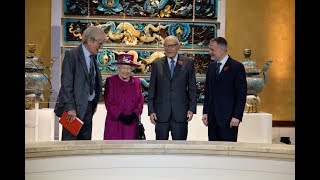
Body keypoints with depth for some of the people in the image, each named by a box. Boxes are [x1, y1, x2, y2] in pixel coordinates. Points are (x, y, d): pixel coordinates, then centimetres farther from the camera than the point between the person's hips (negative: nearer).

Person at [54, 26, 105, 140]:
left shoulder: (92, 56, 10)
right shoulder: (72, 55, -13)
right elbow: (66, 84, -17)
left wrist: (95, 102, 8)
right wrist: (71, 108, -20)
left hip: (88, 106, 7)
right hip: (75, 106, -7)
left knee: (86, 141, 13)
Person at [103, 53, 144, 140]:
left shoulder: (136, 82, 8)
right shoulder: (110, 81, 0)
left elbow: (140, 101, 7)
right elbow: (108, 102, -4)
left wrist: (134, 115, -8)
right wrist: (120, 116, -12)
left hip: (131, 123, 3)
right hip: (114, 122, -2)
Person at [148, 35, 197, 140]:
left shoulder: (188, 63, 2)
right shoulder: (157, 64, 5)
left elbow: (192, 88, 3)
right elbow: (151, 89, 5)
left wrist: (191, 109, -4)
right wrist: (151, 111, -1)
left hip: (180, 112, -1)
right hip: (161, 112, 1)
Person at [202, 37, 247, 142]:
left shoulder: (237, 67, -6)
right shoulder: (211, 66, 12)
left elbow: (242, 94, -8)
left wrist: (237, 116, -13)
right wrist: (205, 112, 9)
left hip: (228, 118, -5)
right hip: (212, 117, 5)